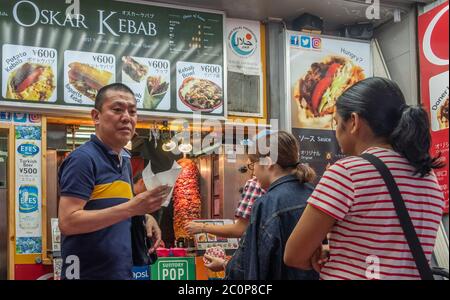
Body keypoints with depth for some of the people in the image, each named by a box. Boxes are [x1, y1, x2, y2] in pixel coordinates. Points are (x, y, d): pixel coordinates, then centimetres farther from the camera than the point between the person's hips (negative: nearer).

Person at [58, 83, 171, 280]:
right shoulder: (83, 158, -14)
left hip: (124, 271, 8)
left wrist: (144, 215, 0)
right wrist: (131, 208, -26)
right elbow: (67, 222, -22)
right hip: (88, 273, -8)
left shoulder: (124, 160, 10)